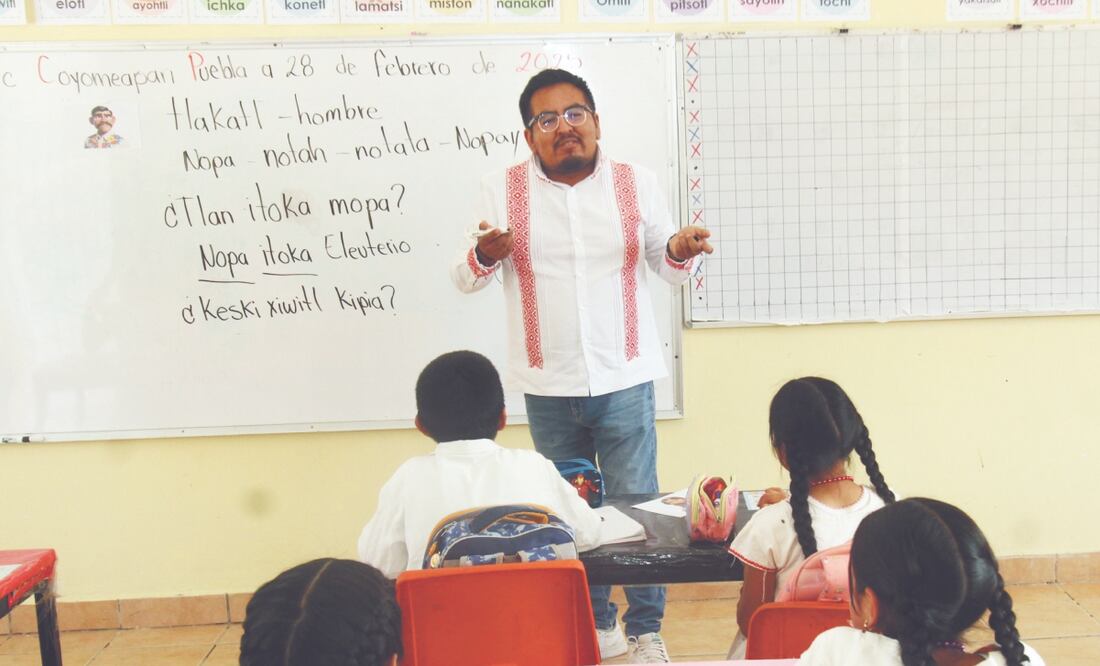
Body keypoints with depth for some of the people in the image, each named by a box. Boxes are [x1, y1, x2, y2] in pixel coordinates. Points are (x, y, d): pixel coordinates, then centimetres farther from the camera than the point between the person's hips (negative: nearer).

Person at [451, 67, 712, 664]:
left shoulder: (638, 184, 2)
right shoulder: (502, 190, 0)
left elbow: (668, 269, 10)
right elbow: (464, 279, 4)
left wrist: (680, 251, -14)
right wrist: (484, 255, -19)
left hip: (625, 380, -1)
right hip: (548, 388, 1)